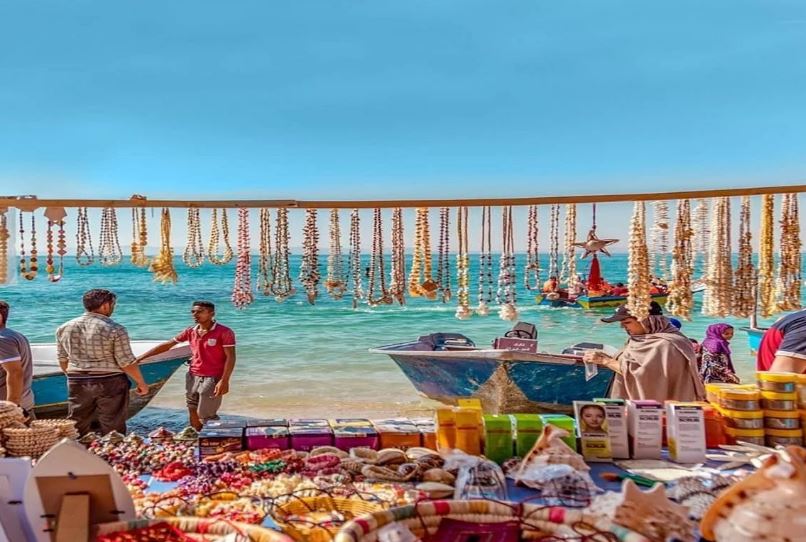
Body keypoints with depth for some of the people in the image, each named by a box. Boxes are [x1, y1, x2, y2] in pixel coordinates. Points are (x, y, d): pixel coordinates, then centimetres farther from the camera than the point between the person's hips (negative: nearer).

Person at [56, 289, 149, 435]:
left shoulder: (64, 328, 4)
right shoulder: (115, 329, -14)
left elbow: (63, 360, 12)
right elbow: (126, 362, -13)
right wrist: (141, 382, -1)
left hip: (77, 383, 5)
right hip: (110, 383, -5)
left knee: (76, 429, 15)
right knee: (112, 430, 7)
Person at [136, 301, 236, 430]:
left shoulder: (224, 332, -11)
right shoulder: (190, 332, 6)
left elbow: (230, 357, -13)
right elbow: (167, 345, 11)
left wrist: (224, 381, -21)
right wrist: (141, 357, 9)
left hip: (212, 379, -6)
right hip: (192, 378, 6)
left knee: (205, 416, -5)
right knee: (193, 414, 11)